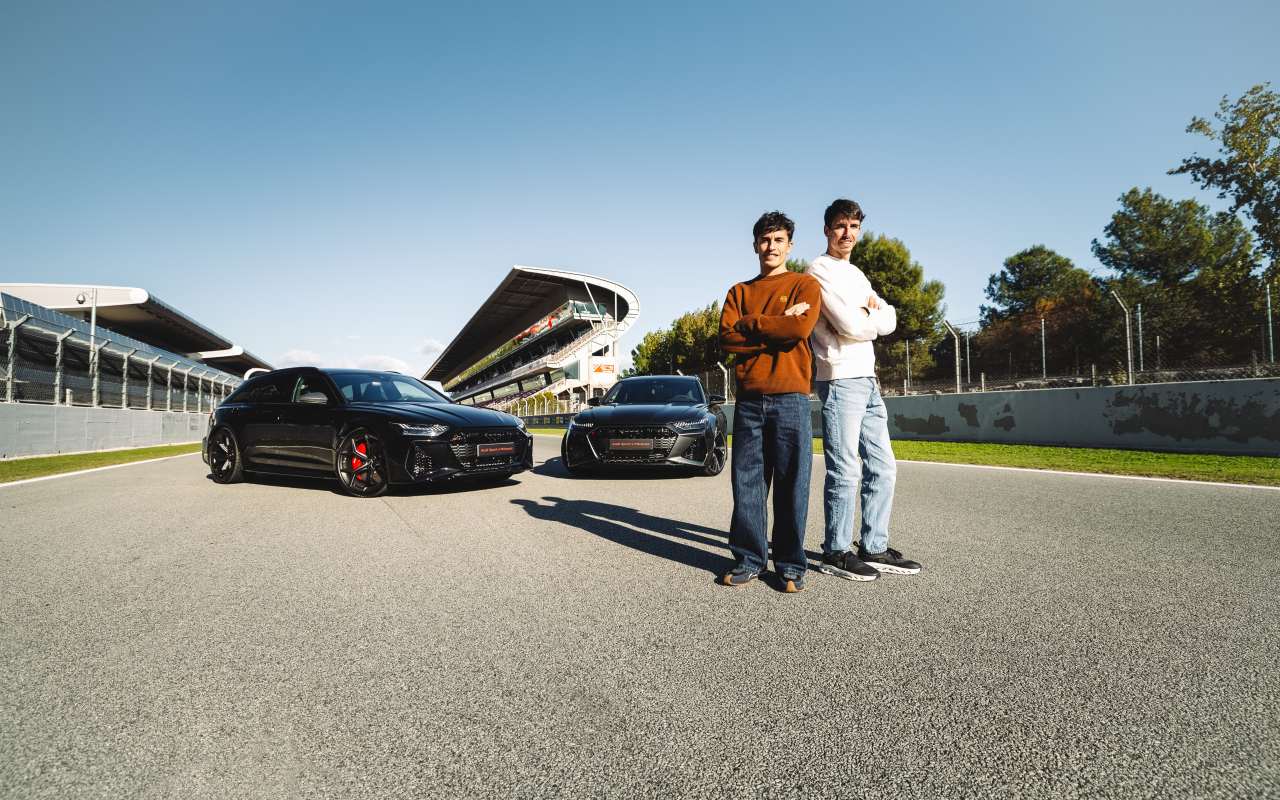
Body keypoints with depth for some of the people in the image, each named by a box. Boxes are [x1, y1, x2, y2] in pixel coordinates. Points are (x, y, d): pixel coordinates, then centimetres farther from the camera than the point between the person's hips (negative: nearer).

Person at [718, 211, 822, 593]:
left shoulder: (805, 285, 9)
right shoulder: (739, 292, 18)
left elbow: (799, 328, -12)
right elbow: (727, 338, 1)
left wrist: (750, 323, -3)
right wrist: (776, 327, -6)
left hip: (790, 398, -3)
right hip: (748, 400, 3)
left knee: (791, 485, 0)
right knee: (747, 482, 4)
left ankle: (791, 566, 10)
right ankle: (749, 559, 15)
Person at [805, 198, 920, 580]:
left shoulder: (857, 274, 23)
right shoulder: (819, 270, -4)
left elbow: (890, 320, 13)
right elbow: (851, 326, -14)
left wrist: (869, 312, -6)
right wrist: (875, 317, 5)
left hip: (868, 380, 9)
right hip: (841, 380, -9)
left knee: (882, 467, 10)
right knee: (844, 470, -7)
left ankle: (874, 548, 18)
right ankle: (836, 552, 4)